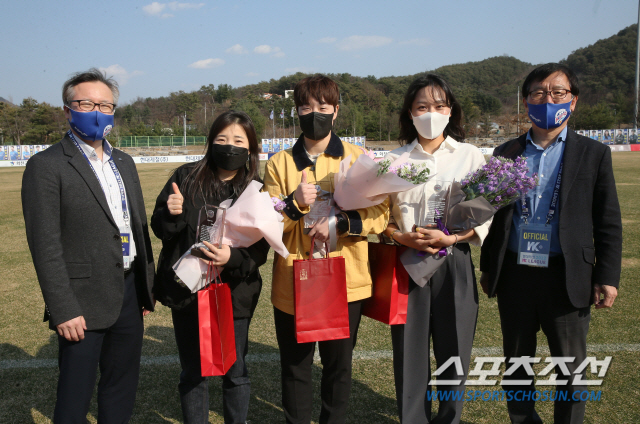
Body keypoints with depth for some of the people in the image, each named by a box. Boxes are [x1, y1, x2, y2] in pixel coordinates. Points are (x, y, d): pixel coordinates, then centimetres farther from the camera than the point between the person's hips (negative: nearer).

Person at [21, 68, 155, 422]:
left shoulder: (124, 163, 13)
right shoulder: (47, 166, -8)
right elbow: (45, 245, -13)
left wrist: (147, 288, 12)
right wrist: (64, 310, -16)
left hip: (129, 293, 6)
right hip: (84, 302, -6)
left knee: (122, 390, 18)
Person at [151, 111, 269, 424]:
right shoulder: (186, 177, -1)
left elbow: (260, 250, -8)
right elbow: (159, 229, 2)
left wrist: (232, 258, -27)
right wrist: (171, 213, -20)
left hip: (234, 293, 0)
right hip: (186, 291, 1)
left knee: (235, 372, 11)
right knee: (193, 373, 13)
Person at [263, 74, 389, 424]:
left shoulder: (358, 159, 3)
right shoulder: (279, 163, 4)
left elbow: (380, 214, -3)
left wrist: (340, 222, -19)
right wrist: (295, 203, -19)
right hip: (292, 282, 0)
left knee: (338, 365, 13)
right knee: (295, 366, 11)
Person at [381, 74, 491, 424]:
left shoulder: (470, 156, 2)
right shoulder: (394, 159, 5)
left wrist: (450, 238, -16)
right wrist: (402, 237, -13)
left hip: (454, 266, 0)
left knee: (453, 352, 8)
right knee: (409, 354, 6)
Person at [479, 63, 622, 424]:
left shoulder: (594, 154, 1)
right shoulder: (507, 153, 7)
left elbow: (608, 224, 0)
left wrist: (607, 277, -5)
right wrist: (487, 268, 10)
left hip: (567, 278, -2)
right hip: (515, 275, 3)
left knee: (571, 368, 10)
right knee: (516, 363, 15)